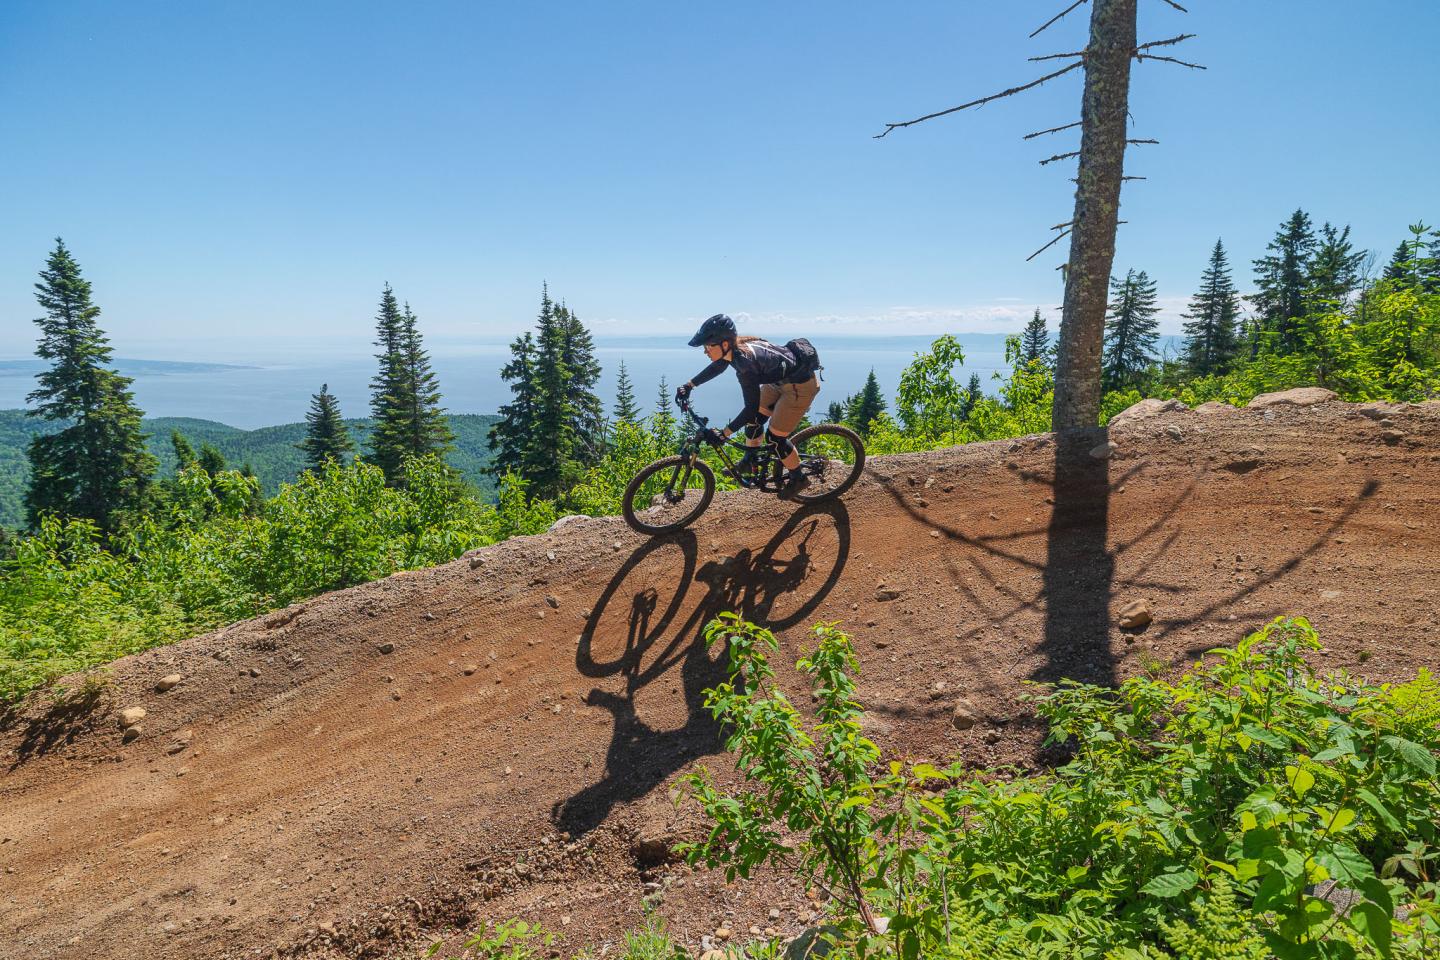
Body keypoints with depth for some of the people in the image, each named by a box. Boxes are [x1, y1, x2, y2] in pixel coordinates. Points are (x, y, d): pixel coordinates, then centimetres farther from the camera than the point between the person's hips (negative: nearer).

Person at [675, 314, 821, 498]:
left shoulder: (745, 362, -34)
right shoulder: (735, 348, -9)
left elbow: (751, 407, -30)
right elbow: (716, 367, 14)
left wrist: (724, 433, -29)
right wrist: (689, 385, 13)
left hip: (800, 385, -9)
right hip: (780, 379, 9)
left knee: (774, 436, -2)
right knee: (754, 419, 11)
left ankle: (798, 478, 18)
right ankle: (750, 462, 29)